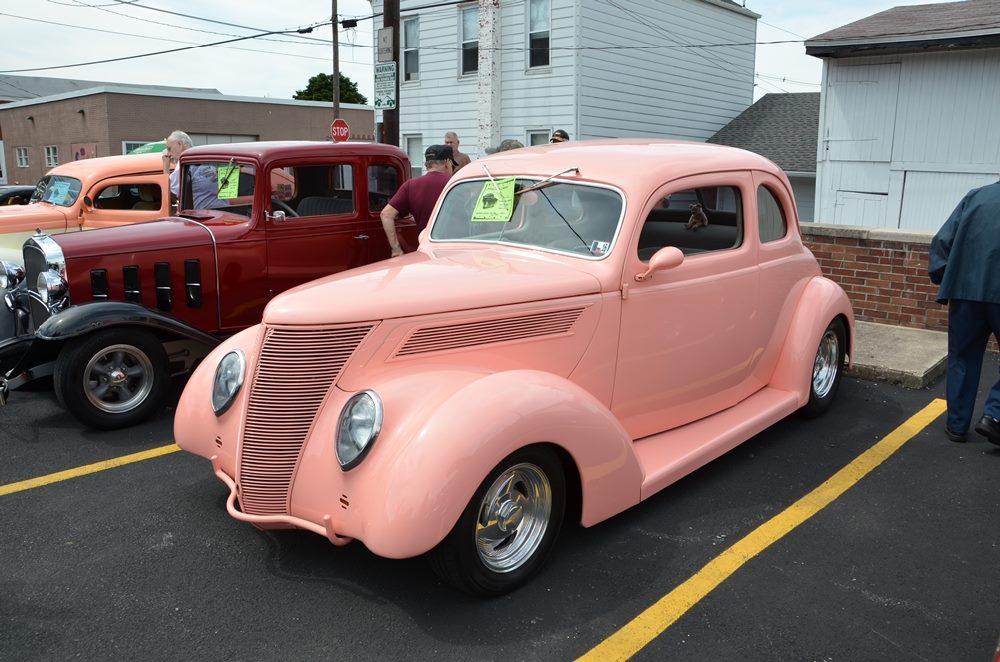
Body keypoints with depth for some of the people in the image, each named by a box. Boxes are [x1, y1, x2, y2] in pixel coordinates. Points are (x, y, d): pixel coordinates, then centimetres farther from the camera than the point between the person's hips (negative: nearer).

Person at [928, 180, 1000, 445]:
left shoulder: (976, 195, 11)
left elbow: (942, 240, 4)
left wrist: (941, 278, 12)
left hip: (966, 290, 3)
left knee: (962, 358, 12)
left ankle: (957, 424, 17)